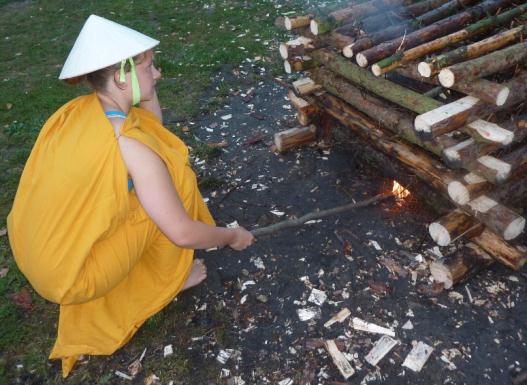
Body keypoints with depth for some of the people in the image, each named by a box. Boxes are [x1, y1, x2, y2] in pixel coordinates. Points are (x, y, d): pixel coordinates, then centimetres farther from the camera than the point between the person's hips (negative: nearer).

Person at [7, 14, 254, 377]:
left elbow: (154, 132, 10)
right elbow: (182, 234, -21)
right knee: (172, 176, -8)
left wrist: (147, 91, -4)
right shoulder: (130, 145, -25)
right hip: (70, 276, -7)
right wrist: (233, 236, -5)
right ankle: (168, 277, 11)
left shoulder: (78, 110, -4)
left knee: (154, 181, 15)